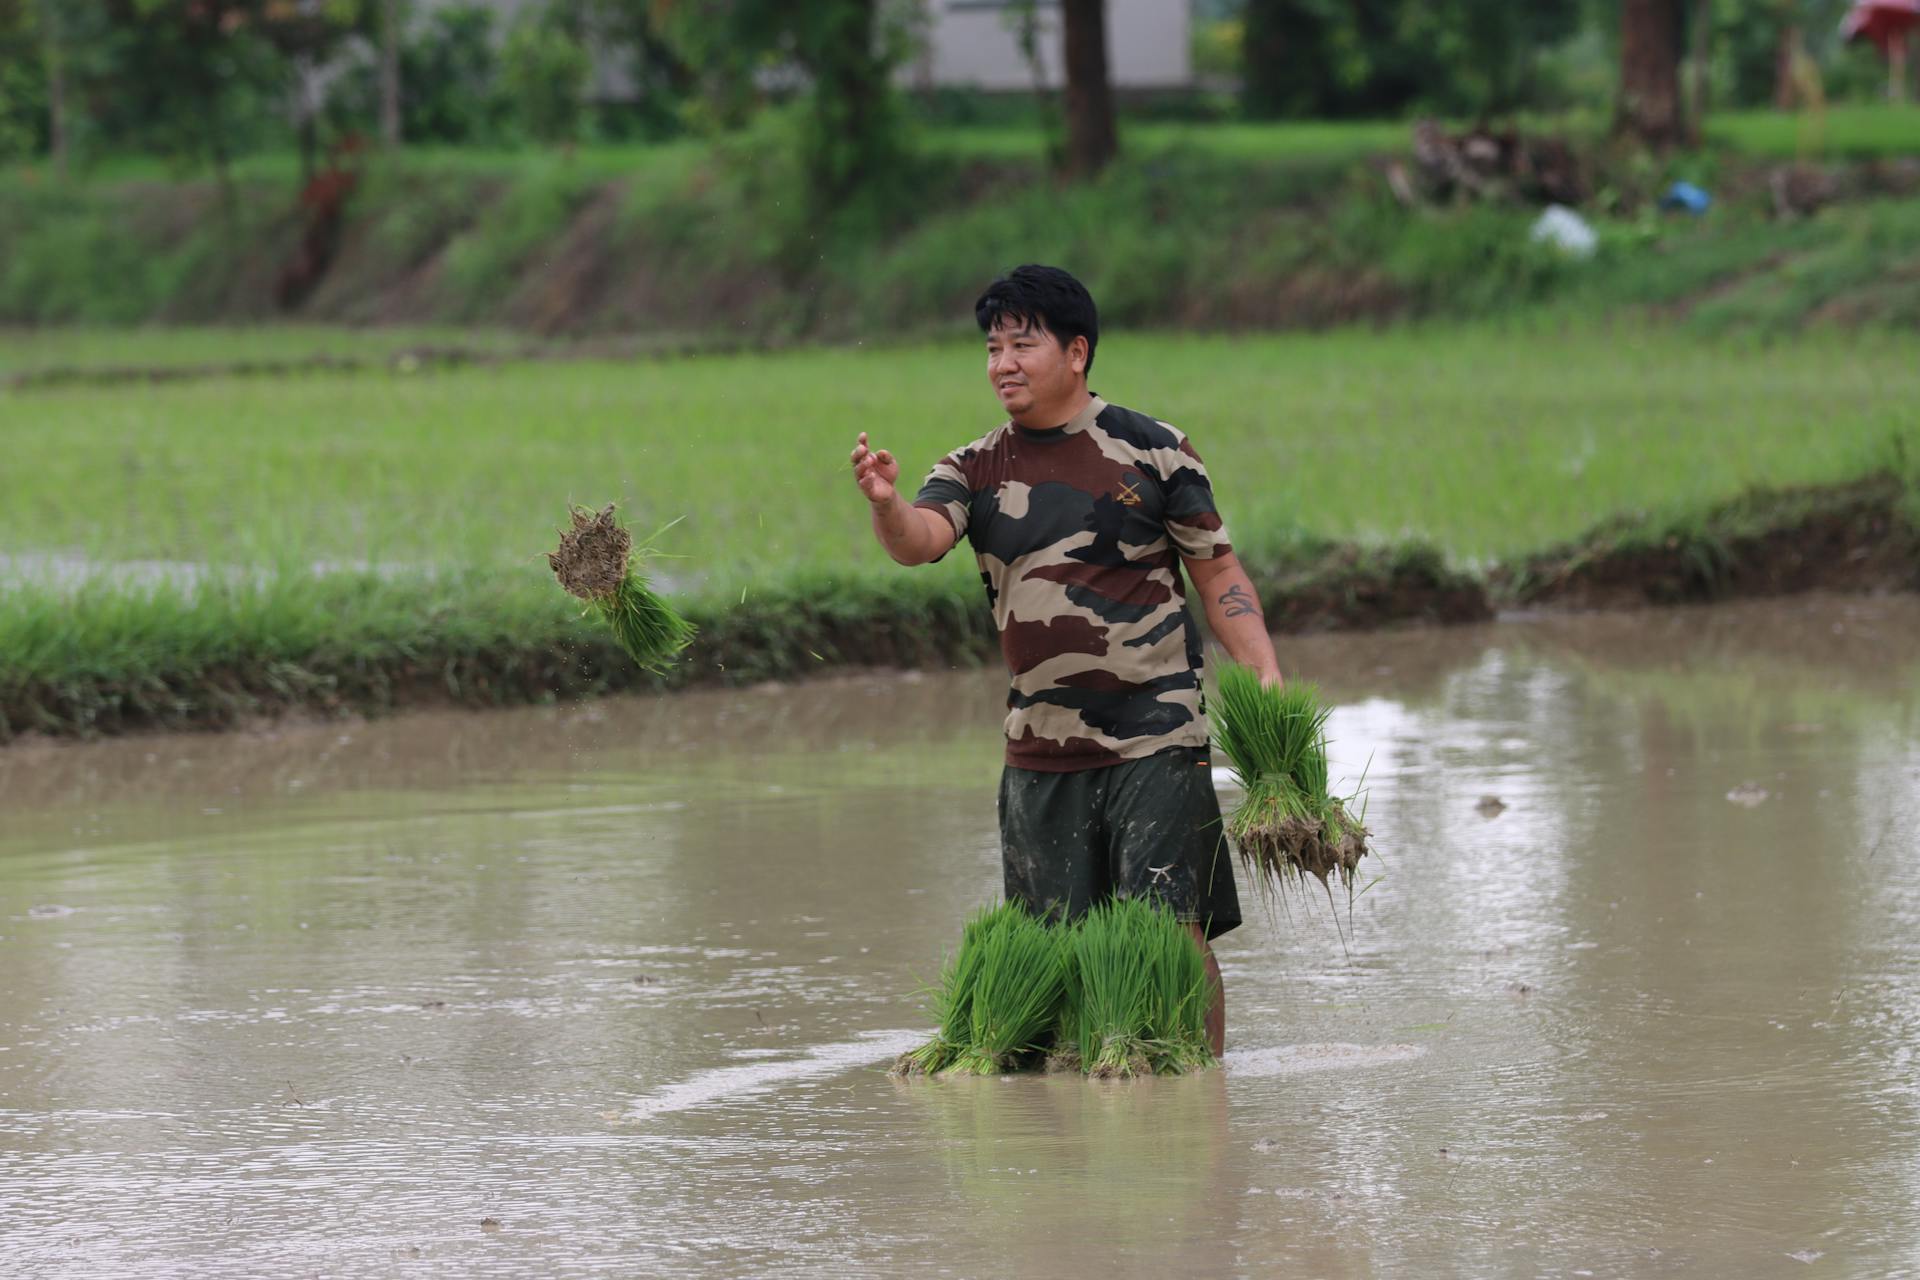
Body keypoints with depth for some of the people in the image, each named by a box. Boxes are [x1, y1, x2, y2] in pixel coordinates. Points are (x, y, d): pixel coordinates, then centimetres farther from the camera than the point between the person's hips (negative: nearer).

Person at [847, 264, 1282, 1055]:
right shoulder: (976, 472, 7)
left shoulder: (1151, 453, 0)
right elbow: (920, 539, -12)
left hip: (1155, 734, -3)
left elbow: (1219, 576, 4)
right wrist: (887, 506, -36)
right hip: (1041, 746, 4)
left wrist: (1267, 678, -8)